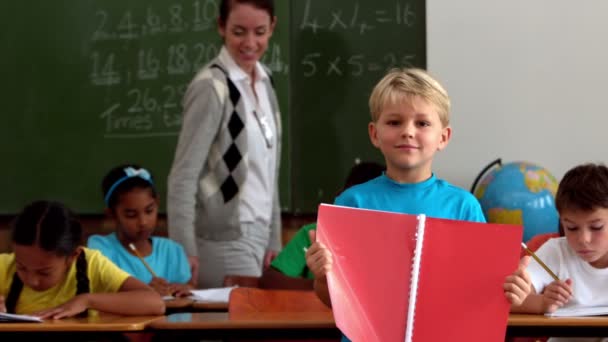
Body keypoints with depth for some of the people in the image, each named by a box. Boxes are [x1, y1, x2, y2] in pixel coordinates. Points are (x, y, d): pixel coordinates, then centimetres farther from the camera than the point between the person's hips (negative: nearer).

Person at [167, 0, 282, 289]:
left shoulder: (264, 81, 9)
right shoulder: (212, 87, -15)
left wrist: (273, 240, 13)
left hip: (256, 236, 7)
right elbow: (183, 177, -16)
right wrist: (184, 253, -20)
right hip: (225, 242, -7)